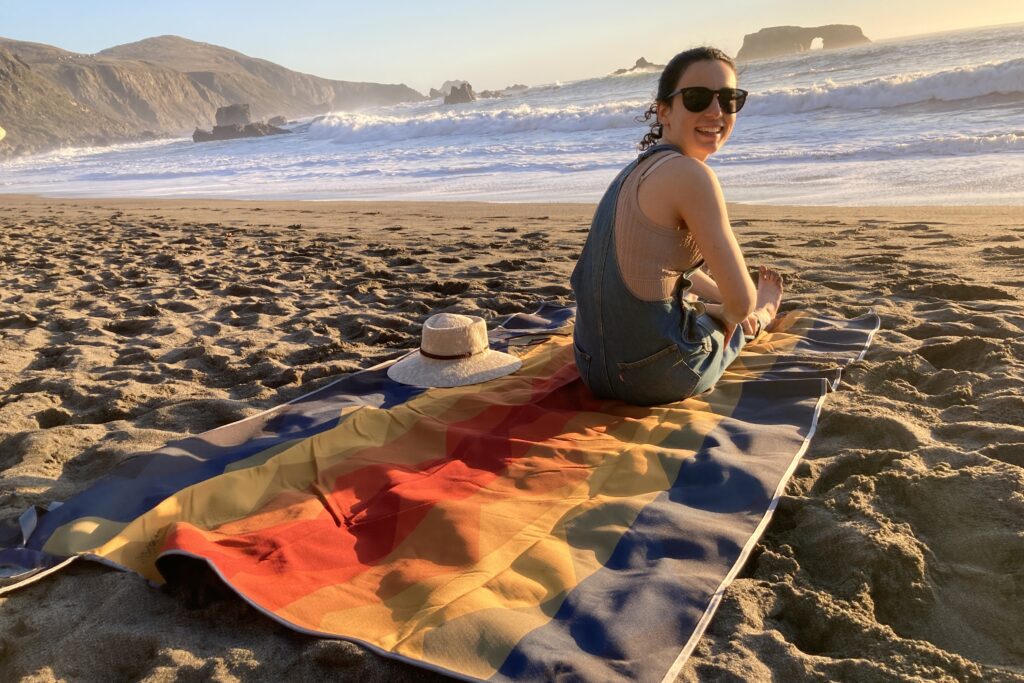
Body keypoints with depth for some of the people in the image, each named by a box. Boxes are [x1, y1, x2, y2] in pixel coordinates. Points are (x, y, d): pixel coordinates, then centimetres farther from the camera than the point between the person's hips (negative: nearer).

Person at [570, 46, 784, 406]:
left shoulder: (637, 169, 10)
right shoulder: (689, 174, -18)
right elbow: (741, 299, -16)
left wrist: (730, 305, 26)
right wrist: (730, 314, 7)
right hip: (656, 376, -9)